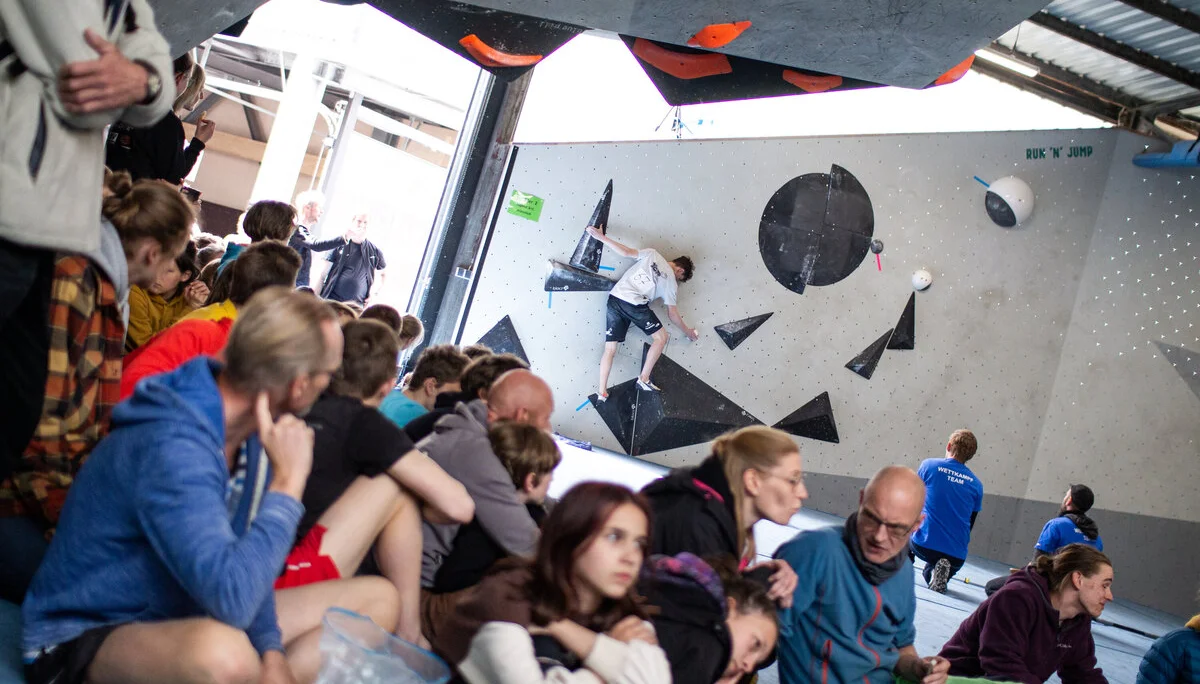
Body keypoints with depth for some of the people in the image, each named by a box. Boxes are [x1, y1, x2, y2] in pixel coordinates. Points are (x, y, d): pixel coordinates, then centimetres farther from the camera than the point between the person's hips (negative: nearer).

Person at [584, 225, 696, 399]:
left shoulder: (653, 254, 16)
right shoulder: (671, 283, 10)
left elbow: (627, 252, 9)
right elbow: (672, 314, 12)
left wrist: (602, 238, 14)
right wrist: (687, 331, 26)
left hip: (615, 298, 5)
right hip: (636, 305, -5)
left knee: (610, 348, 7)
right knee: (661, 337, 12)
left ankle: (602, 392, 4)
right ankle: (644, 379, 8)